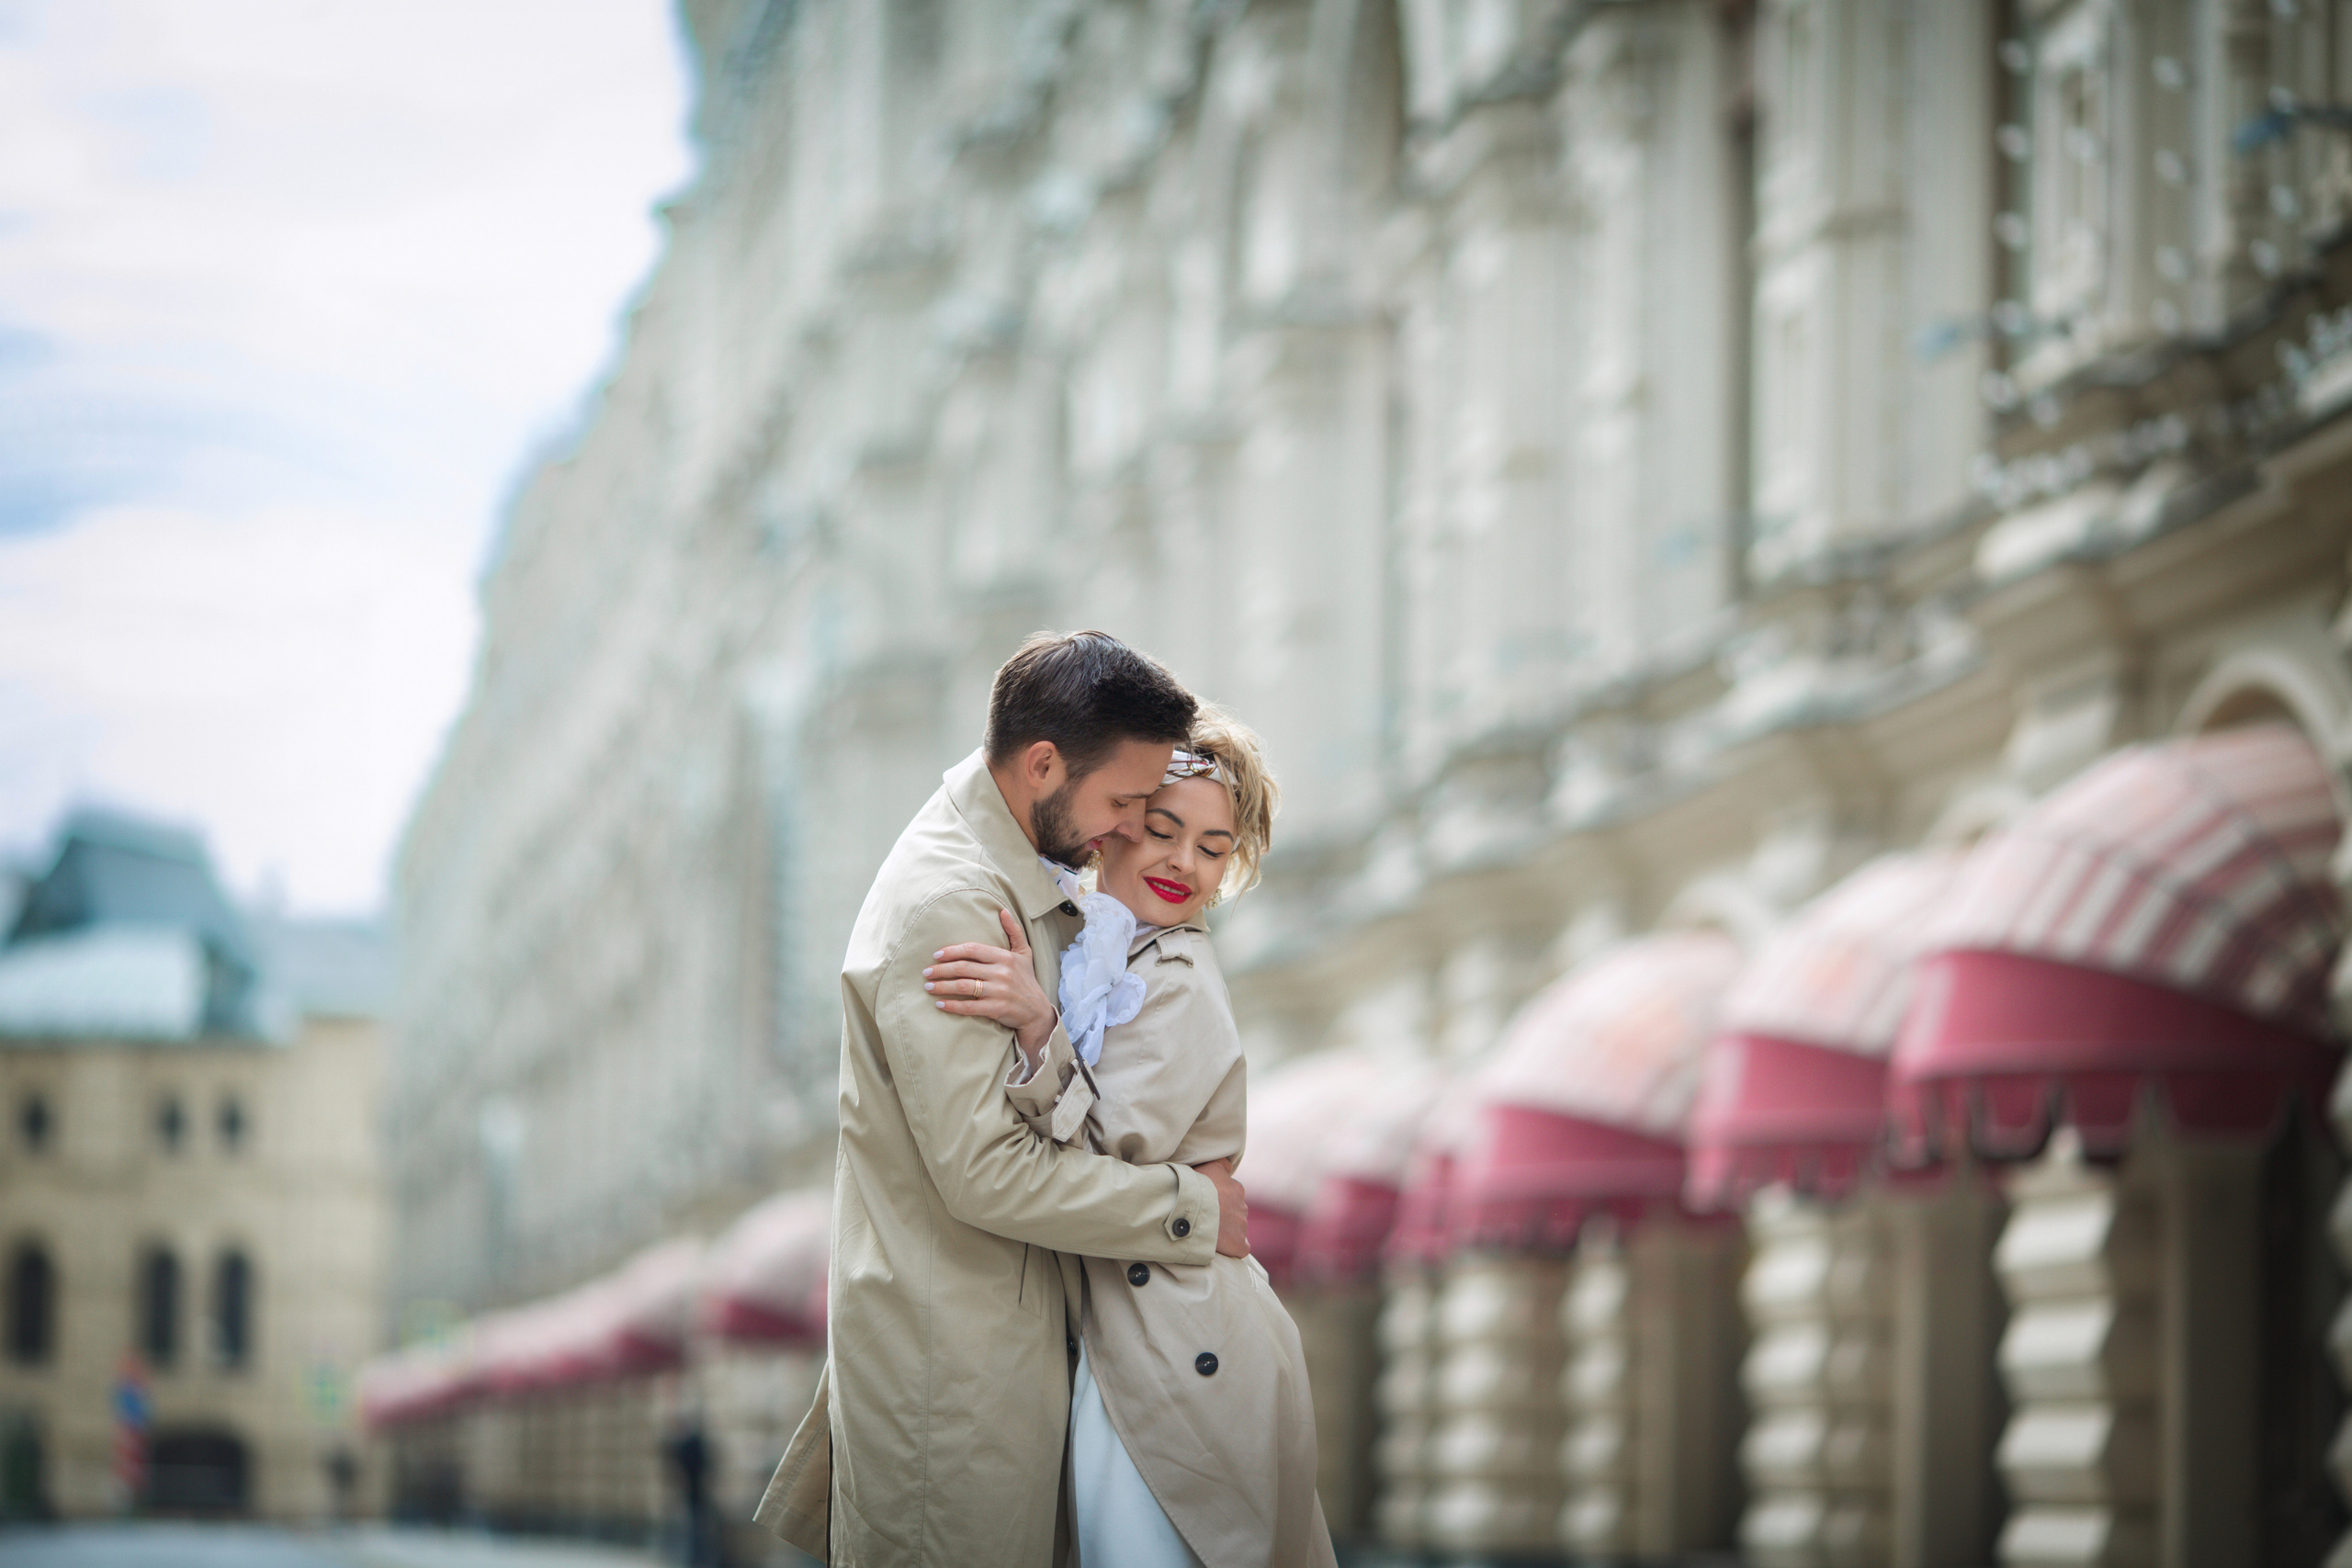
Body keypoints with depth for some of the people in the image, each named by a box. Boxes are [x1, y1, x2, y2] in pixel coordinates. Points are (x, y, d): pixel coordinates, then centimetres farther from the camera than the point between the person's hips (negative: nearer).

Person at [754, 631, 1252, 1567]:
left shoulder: (1025, 873, 8)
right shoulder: (945, 904, -24)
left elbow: (1065, 1113, 7)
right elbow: (985, 1172, -25)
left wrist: (1040, 1046, -15)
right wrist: (1192, 1206, -16)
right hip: (948, 1344, -9)